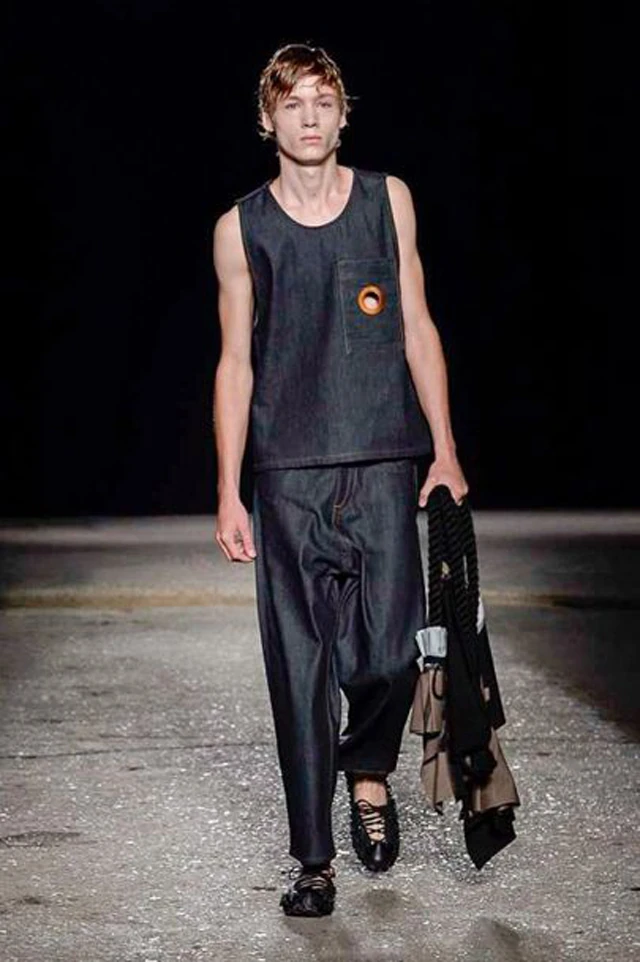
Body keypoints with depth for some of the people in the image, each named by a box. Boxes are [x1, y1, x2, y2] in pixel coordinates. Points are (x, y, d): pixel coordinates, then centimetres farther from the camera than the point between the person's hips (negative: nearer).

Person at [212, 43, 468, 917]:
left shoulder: (388, 200, 8)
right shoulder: (241, 229, 6)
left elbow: (417, 329, 10)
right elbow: (236, 363, 7)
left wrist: (445, 450, 4)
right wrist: (228, 496, 2)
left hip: (384, 463, 0)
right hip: (288, 476, 0)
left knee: (389, 653, -8)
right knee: (300, 669, 0)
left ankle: (369, 771, 24)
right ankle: (314, 859, 10)